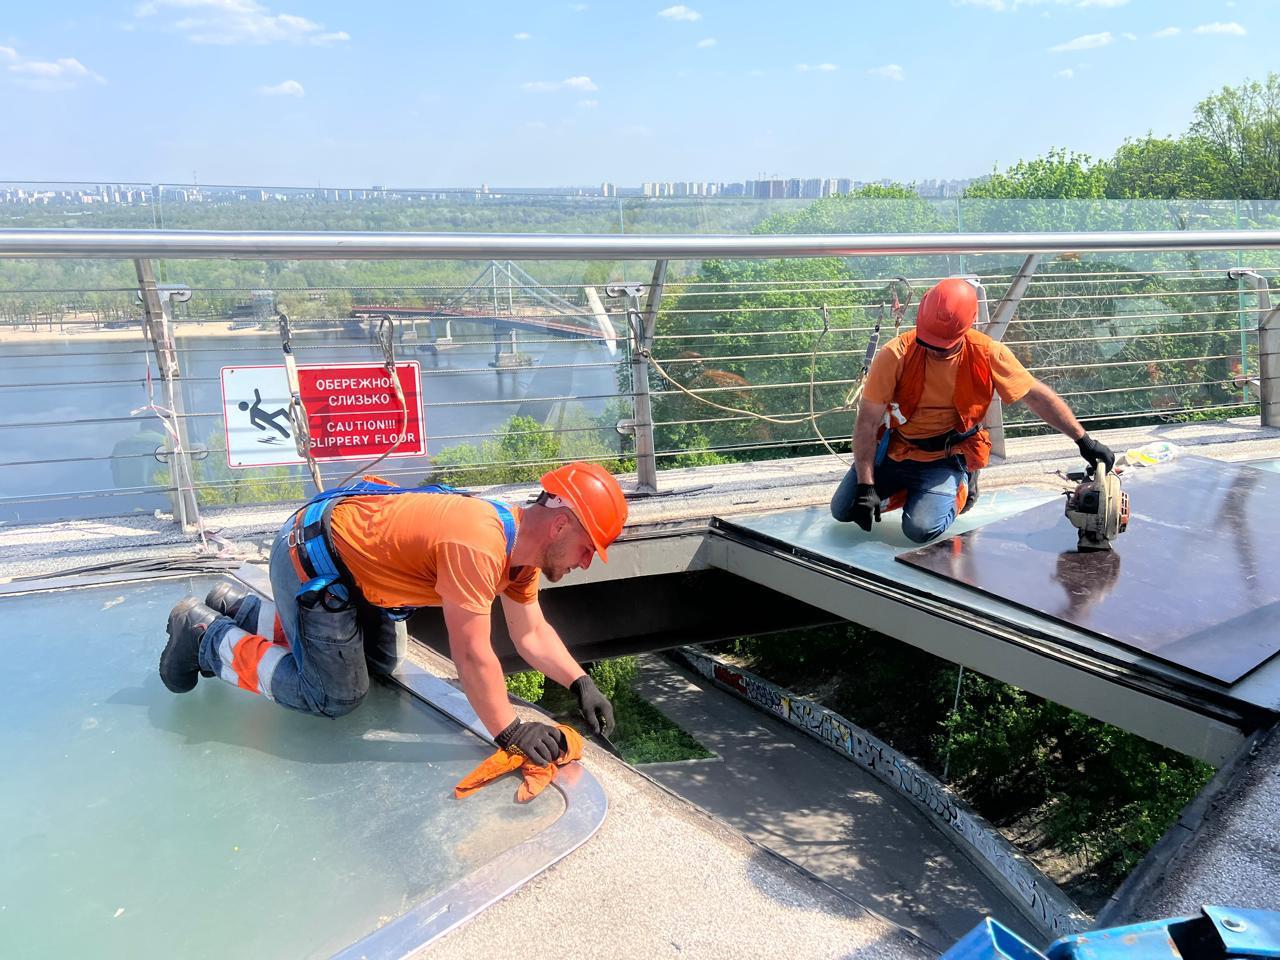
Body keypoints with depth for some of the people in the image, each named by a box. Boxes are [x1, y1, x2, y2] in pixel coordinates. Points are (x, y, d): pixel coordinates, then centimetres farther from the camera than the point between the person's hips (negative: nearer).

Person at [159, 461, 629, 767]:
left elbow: (532, 634, 4)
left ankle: (240, 609, 31)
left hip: (349, 550, 10)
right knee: (335, 696, -3)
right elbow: (471, 655, -32)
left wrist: (581, 683, -7)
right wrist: (509, 732, -24)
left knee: (380, 665, 20)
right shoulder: (477, 546, -33)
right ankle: (206, 633, 11)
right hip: (311, 559, -9)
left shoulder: (521, 542, -3)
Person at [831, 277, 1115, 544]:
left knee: (922, 529, -23)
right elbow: (867, 423, -19)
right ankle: (908, 490, 22)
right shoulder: (895, 355, -21)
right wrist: (866, 486, -24)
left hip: (944, 460, -1)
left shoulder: (987, 355, -18)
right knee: (843, 511, -2)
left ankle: (958, 489, 10)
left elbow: (1038, 396, -6)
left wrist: (1084, 441, -7)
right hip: (891, 451, 2)